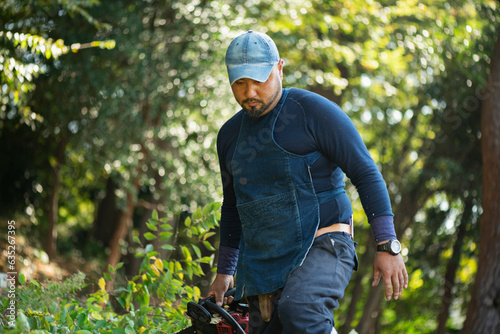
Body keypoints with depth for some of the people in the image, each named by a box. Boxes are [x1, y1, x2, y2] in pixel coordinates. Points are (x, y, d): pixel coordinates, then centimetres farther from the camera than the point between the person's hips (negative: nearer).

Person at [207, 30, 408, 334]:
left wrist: (388, 246, -14)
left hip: (322, 249, -6)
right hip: (263, 269, 6)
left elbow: (366, 174, -7)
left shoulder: (313, 111, -5)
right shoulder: (230, 135, 14)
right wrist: (224, 271, 26)